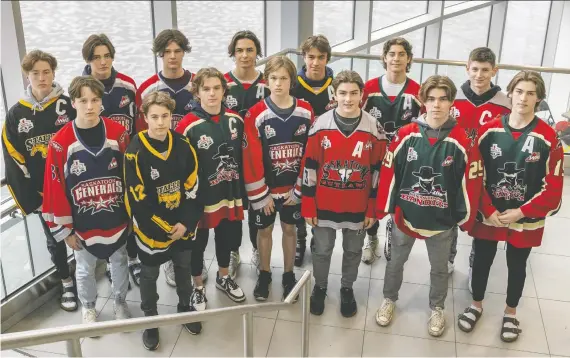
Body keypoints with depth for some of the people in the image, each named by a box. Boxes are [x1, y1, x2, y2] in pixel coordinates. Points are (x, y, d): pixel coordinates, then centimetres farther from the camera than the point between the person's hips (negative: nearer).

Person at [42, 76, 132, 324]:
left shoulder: (119, 134, -10)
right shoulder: (60, 143, -15)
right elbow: (55, 189, -9)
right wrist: (64, 228, -6)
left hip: (117, 219, 1)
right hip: (82, 224, -1)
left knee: (120, 263, 21)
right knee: (85, 269, 19)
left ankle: (120, 302, 46)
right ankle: (88, 308, 44)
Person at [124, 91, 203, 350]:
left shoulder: (182, 145, -6)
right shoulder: (135, 151, -18)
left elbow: (192, 187, -2)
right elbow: (137, 198, -16)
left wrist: (186, 222, -10)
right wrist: (164, 227, -14)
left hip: (183, 225, 4)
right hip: (152, 228, -3)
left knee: (183, 267, 22)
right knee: (149, 275, 14)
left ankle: (185, 307, 45)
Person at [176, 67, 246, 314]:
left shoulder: (235, 120, -1)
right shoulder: (188, 125, -18)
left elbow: (243, 157, 7)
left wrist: (242, 190, 9)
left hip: (230, 194, 5)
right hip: (200, 196, -4)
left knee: (227, 237, 21)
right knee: (198, 243, 12)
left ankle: (224, 277, 46)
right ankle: (198, 287, 34)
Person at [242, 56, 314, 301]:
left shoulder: (306, 112, -8)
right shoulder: (255, 115, -14)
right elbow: (251, 159, -12)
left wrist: (299, 189, -5)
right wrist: (260, 195, -12)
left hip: (293, 189, 1)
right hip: (265, 189, -1)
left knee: (289, 229, 16)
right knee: (265, 230, 14)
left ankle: (289, 275, 35)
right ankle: (264, 274, 35)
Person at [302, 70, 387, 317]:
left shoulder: (374, 129, -8)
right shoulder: (320, 126, -8)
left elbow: (378, 171, -1)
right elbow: (310, 168, -4)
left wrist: (373, 209, -1)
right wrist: (308, 206, -4)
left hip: (358, 207, 0)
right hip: (324, 206, 0)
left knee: (353, 252, 17)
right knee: (322, 251, 15)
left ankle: (347, 289, 40)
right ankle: (319, 287, 39)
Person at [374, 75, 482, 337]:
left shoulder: (462, 140, -13)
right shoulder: (405, 134, -12)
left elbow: (470, 181, -7)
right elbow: (388, 172, -5)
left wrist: (466, 217, -3)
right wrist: (384, 207, -2)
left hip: (442, 220, 0)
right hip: (405, 215, 1)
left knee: (439, 268, 19)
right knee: (395, 261, 20)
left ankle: (437, 309, 42)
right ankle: (389, 300, 44)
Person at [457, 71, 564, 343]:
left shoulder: (548, 137, -13)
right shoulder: (489, 130, -8)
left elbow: (553, 187, -10)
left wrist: (521, 212, -15)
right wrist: (488, 210, -12)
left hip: (526, 219, -1)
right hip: (488, 215, 1)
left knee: (517, 266, 17)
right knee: (482, 260, 16)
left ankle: (510, 313, 39)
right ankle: (476, 305, 40)